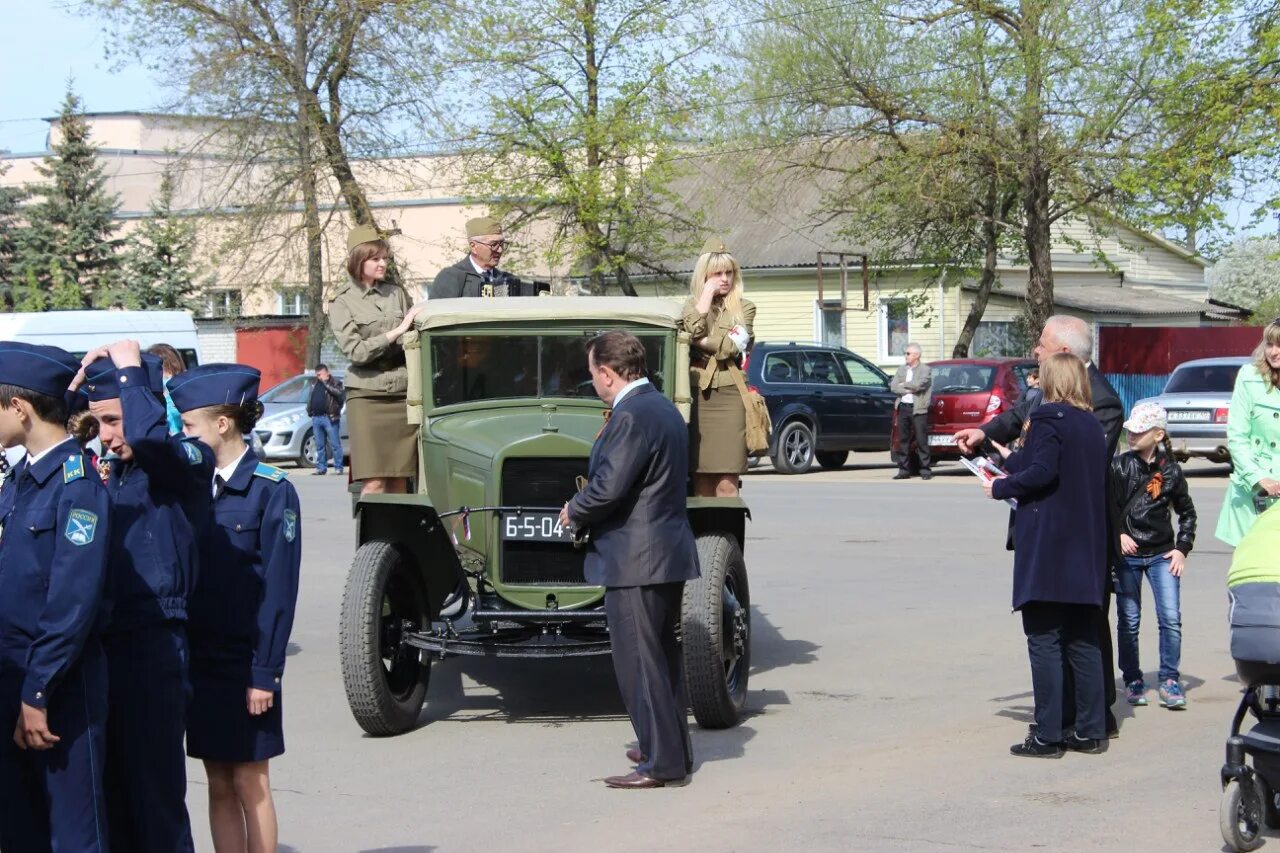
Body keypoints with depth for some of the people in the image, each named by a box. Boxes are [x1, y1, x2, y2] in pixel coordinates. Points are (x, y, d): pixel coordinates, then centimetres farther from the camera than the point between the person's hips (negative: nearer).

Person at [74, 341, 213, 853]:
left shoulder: (187, 464, -7)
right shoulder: (106, 470, 15)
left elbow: (148, 437, -29)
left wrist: (129, 368, -14)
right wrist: (77, 383, 8)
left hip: (152, 648, -7)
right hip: (103, 646, 7)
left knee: (155, 796, -4)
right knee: (112, 792, 10)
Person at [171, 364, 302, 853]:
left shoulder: (270, 491, -10)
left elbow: (279, 589, -12)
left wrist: (265, 672, -14)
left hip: (244, 662, -6)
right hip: (198, 657, 6)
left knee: (250, 784, 1)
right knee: (218, 785, 10)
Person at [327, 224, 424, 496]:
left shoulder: (397, 293, 13)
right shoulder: (342, 302, 1)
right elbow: (356, 351, -9)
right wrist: (397, 331, -13)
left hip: (403, 394, 4)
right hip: (367, 395, -4)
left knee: (400, 483, 2)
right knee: (374, 484, -10)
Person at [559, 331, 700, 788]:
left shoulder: (631, 417, -18)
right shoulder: (664, 408, 13)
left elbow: (609, 487, -24)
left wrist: (575, 513, -5)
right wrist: (585, 509, 14)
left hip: (636, 559, -10)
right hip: (669, 554, 10)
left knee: (639, 661, -4)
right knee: (662, 655, 19)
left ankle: (662, 763, -2)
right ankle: (672, 747, 29)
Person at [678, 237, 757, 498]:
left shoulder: (744, 309, 11)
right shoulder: (692, 305, 16)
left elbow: (729, 347, -5)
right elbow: (693, 330, -7)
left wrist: (700, 342, -1)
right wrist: (707, 293, -2)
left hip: (728, 396, -1)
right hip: (697, 395, 2)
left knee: (726, 485, -8)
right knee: (701, 482, 0)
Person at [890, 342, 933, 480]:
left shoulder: (925, 369, -1)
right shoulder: (902, 369, 15)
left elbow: (919, 384, -17)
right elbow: (893, 386, 4)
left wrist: (904, 385, -4)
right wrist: (908, 390, -9)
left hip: (918, 409, -5)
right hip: (903, 407, 5)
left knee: (921, 440, -5)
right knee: (903, 440, 6)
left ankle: (925, 470, -1)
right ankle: (904, 471, 11)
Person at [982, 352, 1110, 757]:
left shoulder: (1048, 419, -10)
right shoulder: (1093, 426, 14)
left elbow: (1042, 472, -21)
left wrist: (1001, 487, -4)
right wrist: (1013, 462, 32)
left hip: (1047, 549, -7)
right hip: (1086, 550, 7)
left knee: (1044, 640, -4)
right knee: (1083, 642, 12)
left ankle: (1047, 735, -6)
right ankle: (1090, 731, 13)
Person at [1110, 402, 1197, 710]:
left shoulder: (1170, 470, 1)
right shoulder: (1119, 465, -3)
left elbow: (1187, 512, 13)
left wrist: (1182, 548, 4)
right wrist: (1118, 535, -16)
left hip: (1161, 554, 1)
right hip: (1126, 554, -1)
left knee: (1171, 618, -8)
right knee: (1129, 621, 3)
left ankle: (1169, 680, 3)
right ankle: (1132, 681, 16)